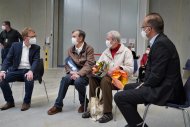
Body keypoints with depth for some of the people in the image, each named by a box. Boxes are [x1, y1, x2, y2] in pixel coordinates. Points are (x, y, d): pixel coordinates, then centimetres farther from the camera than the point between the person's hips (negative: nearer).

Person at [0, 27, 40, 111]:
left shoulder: (36, 48, 4)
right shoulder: (15, 45, 7)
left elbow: (36, 61, -8)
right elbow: (8, 59, 3)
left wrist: (31, 71, -29)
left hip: (28, 71, -2)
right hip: (16, 70, 2)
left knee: (29, 80, -36)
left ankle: (26, 102, -13)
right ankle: (10, 101, -3)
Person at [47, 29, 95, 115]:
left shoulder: (89, 49, -6)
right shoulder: (70, 50, 10)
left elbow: (89, 65, -14)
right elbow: (67, 64, 9)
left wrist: (79, 74, -27)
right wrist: (71, 71, -12)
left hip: (85, 74, -4)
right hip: (74, 73, 4)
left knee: (78, 81, -34)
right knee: (65, 79, -27)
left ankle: (84, 103, -6)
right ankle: (58, 105, -17)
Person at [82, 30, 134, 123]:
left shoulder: (126, 51, -3)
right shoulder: (106, 51, 15)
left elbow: (130, 69, -12)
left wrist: (119, 67, -27)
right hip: (105, 76, 6)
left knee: (105, 80, -35)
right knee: (92, 78, -23)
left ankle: (108, 113, -29)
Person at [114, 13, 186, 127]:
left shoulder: (161, 44, -21)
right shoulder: (160, 40, 11)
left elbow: (157, 76, -24)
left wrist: (143, 87, -9)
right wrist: (144, 84, 5)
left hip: (164, 90, -11)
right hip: (163, 85, 11)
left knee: (119, 97, -15)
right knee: (128, 87, 25)